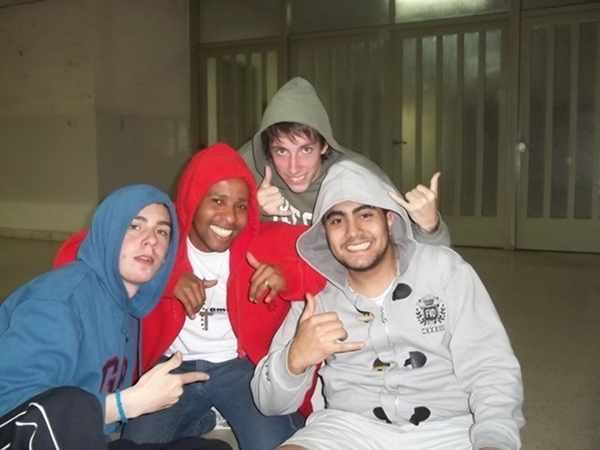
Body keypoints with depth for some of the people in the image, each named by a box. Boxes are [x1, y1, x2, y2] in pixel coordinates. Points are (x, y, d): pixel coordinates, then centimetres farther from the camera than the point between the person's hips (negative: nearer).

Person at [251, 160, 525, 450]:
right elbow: (270, 404, 4)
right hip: (351, 426, 1)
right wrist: (295, 358, -17)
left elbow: (491, 372, -3)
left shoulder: (445, 270, 3)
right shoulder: (315, 295, 6)